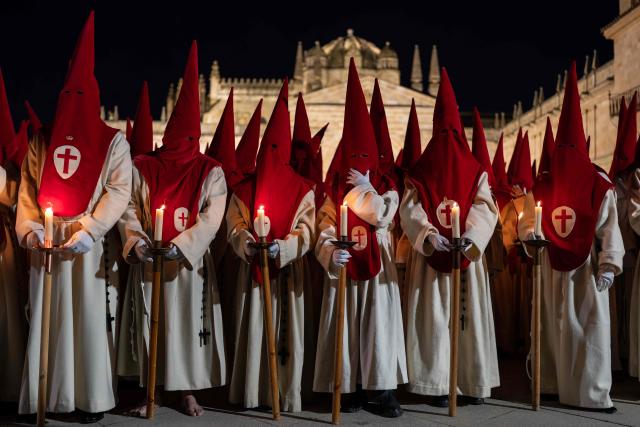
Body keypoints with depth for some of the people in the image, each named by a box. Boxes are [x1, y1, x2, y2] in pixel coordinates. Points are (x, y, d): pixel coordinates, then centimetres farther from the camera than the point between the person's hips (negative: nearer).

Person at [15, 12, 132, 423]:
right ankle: (46, 395, 15)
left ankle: (92, 397, 9)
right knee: (47, 318, 5)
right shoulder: (43, 140, 13)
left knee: (88, 318, -1)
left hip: (88, 244, -3)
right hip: (46, 243, 3)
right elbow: (28, 188, 12)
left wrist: (88, 229, -17)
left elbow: (119, 190, -7)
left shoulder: (113, 141, 2)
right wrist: (29, 227, -5)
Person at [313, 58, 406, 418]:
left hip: (377, 271, -1)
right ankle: (354, 388, 13)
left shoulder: (386, 191, 4)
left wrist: (365, 187, -10)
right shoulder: (334, 197, 5)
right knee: (347, 328, 2)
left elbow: (382, 216, -17)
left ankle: (384, 389, 4)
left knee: (379, 327, -2)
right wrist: (331, 254, -24)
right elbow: (325, 236, -4)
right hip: (344, 271, 1)